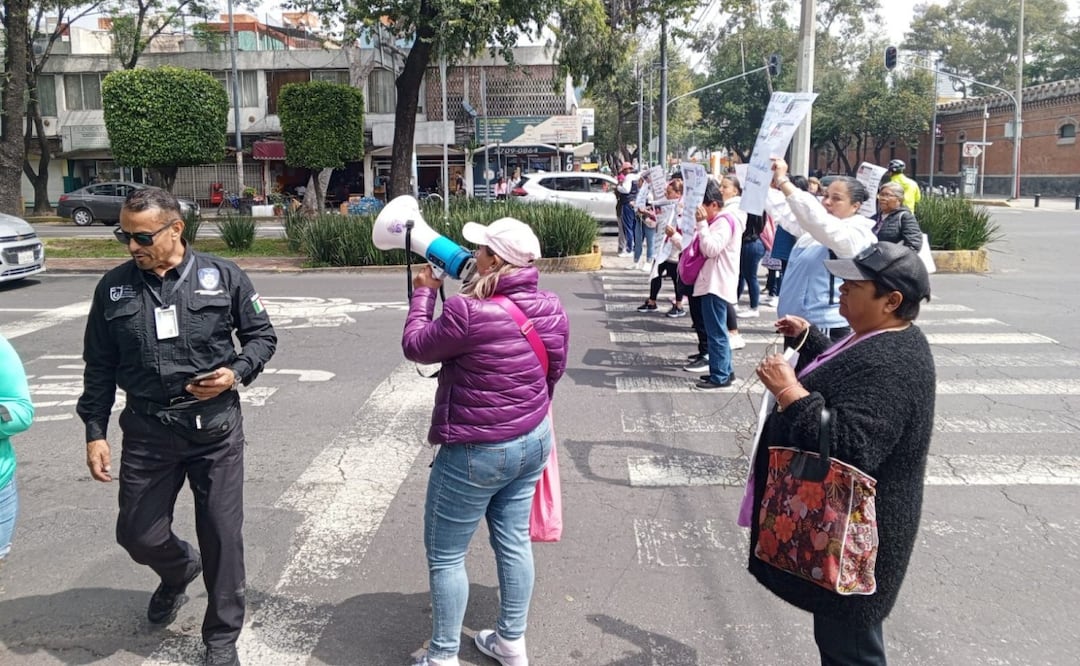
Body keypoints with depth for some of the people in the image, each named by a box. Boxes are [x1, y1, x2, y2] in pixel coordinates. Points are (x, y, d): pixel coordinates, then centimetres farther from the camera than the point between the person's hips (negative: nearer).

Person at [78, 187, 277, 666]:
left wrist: (237, 372, -12)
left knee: (222, 535, 3)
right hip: (147, 430, 2)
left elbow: (262, 335, 6)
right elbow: (99, 367, 9)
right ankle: (179, 571, 47)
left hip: (215, 427, -2)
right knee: (138, 535, 10)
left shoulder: (222, 277, -3)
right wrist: (95, 432, 5)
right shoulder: (113, 287, 3)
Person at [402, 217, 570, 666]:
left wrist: (424, 294, 4)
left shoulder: (469, 312, -26)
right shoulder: (551, 308, -3)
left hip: (476, 452, -7)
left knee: (445, 555, 9)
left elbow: (416, 346, -9)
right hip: (534, 440, 7)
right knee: (513, 541, 19)